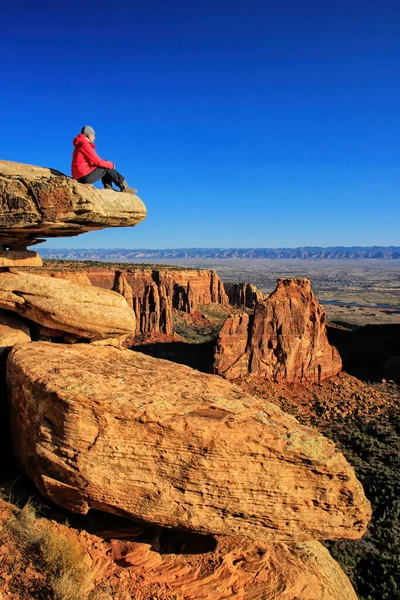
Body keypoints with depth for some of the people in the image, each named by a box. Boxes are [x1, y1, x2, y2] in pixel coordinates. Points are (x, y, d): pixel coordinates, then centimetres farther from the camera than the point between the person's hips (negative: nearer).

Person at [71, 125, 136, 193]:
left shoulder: (80, 145, 20)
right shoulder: (84, 144, -12)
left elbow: (94, 161, 17)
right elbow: (98, 161, -14)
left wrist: (107, 163, 7)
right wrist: (111, 165, 1)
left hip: (80, 177, 10)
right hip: (85, 176, -10)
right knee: (108, 169, -2)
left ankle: (109, 189, 8)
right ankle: (124, 187, 9)